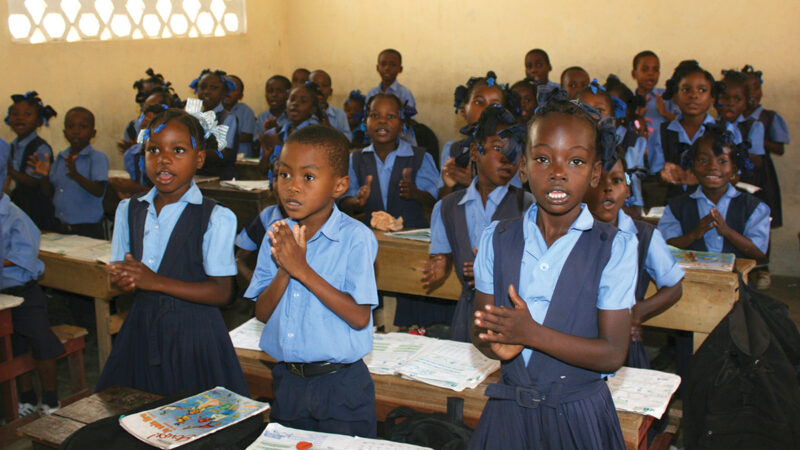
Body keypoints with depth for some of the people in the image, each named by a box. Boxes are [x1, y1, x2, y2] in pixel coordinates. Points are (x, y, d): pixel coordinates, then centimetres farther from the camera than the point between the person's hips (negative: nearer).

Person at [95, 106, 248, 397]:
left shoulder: (216, 218, -11)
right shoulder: (128, 210, 7)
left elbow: (221, 292, -14)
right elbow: (119, 270, 11)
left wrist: (156, 281, -20)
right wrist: (122, 280, -13)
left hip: (193, 338, -4)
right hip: (141, 332, 5)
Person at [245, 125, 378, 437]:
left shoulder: (354, 237, -14)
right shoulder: (277, 236, 1)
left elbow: (359, 317, -20)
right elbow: (262, 313, 1)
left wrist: (303, 270, -23)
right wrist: (283, 271, -18)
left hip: (341, 386, -5)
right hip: (287, 381, 5)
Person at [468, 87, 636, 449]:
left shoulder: (615, 247, -10)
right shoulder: (497, 239, 0)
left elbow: (613, 354, -12)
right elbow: (480, 330, 3)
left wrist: (530, 333, -24)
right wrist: (500, 346, -20)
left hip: (578, 417, -2)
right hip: (508, 410, 3)